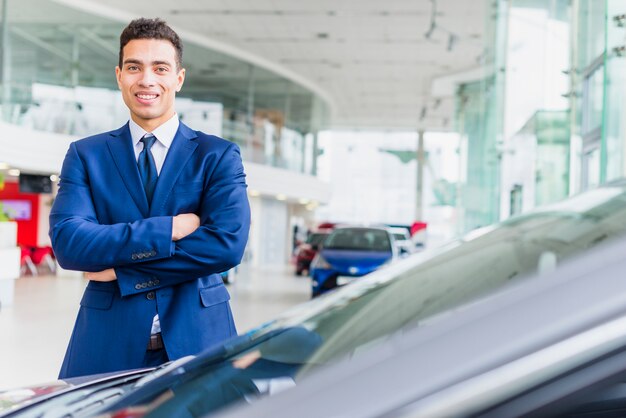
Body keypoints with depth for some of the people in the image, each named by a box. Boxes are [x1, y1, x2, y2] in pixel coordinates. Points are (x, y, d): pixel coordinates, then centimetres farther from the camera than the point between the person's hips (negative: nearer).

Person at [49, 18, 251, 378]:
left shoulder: (219, 156, 2)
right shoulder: (85, 155, 6)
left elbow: (228, 244, -13)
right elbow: (67, 241, -9)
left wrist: (123, 270, -11)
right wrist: (165, 230, -17)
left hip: (197, 339, 0)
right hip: (108, 342, 1)